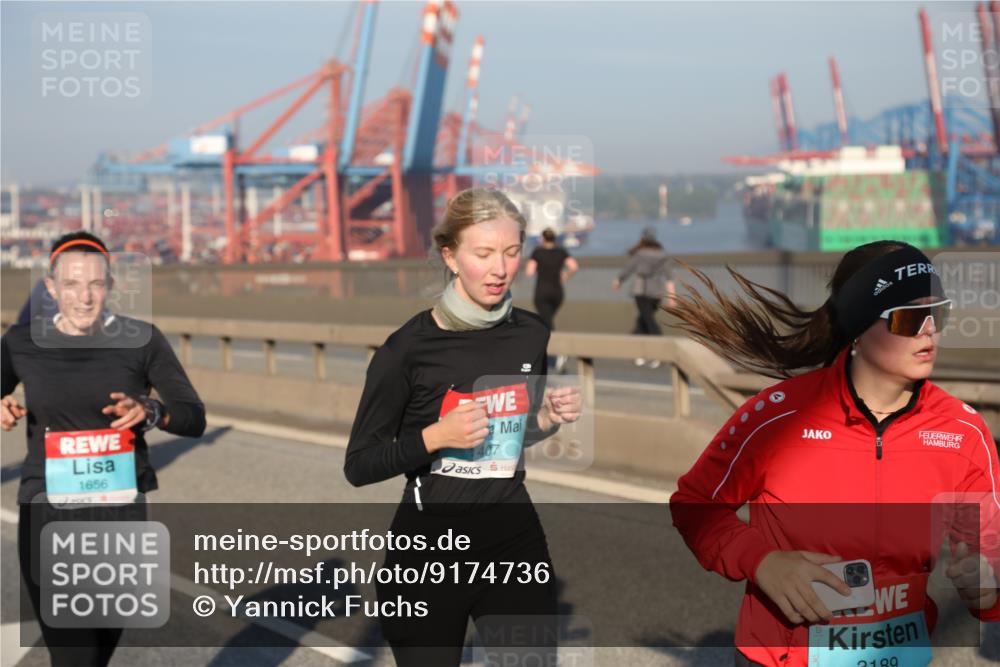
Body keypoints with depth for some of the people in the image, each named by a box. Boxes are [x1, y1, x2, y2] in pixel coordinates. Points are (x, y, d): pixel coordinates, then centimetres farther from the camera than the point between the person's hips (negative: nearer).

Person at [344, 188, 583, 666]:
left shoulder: (533, 334, 1)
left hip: (515, 537, 4)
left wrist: (550, 419, -4)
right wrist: (435, 436, -22)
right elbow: (358, 466, -8)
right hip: (430, 545, -3)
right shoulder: (408, 346, -13)